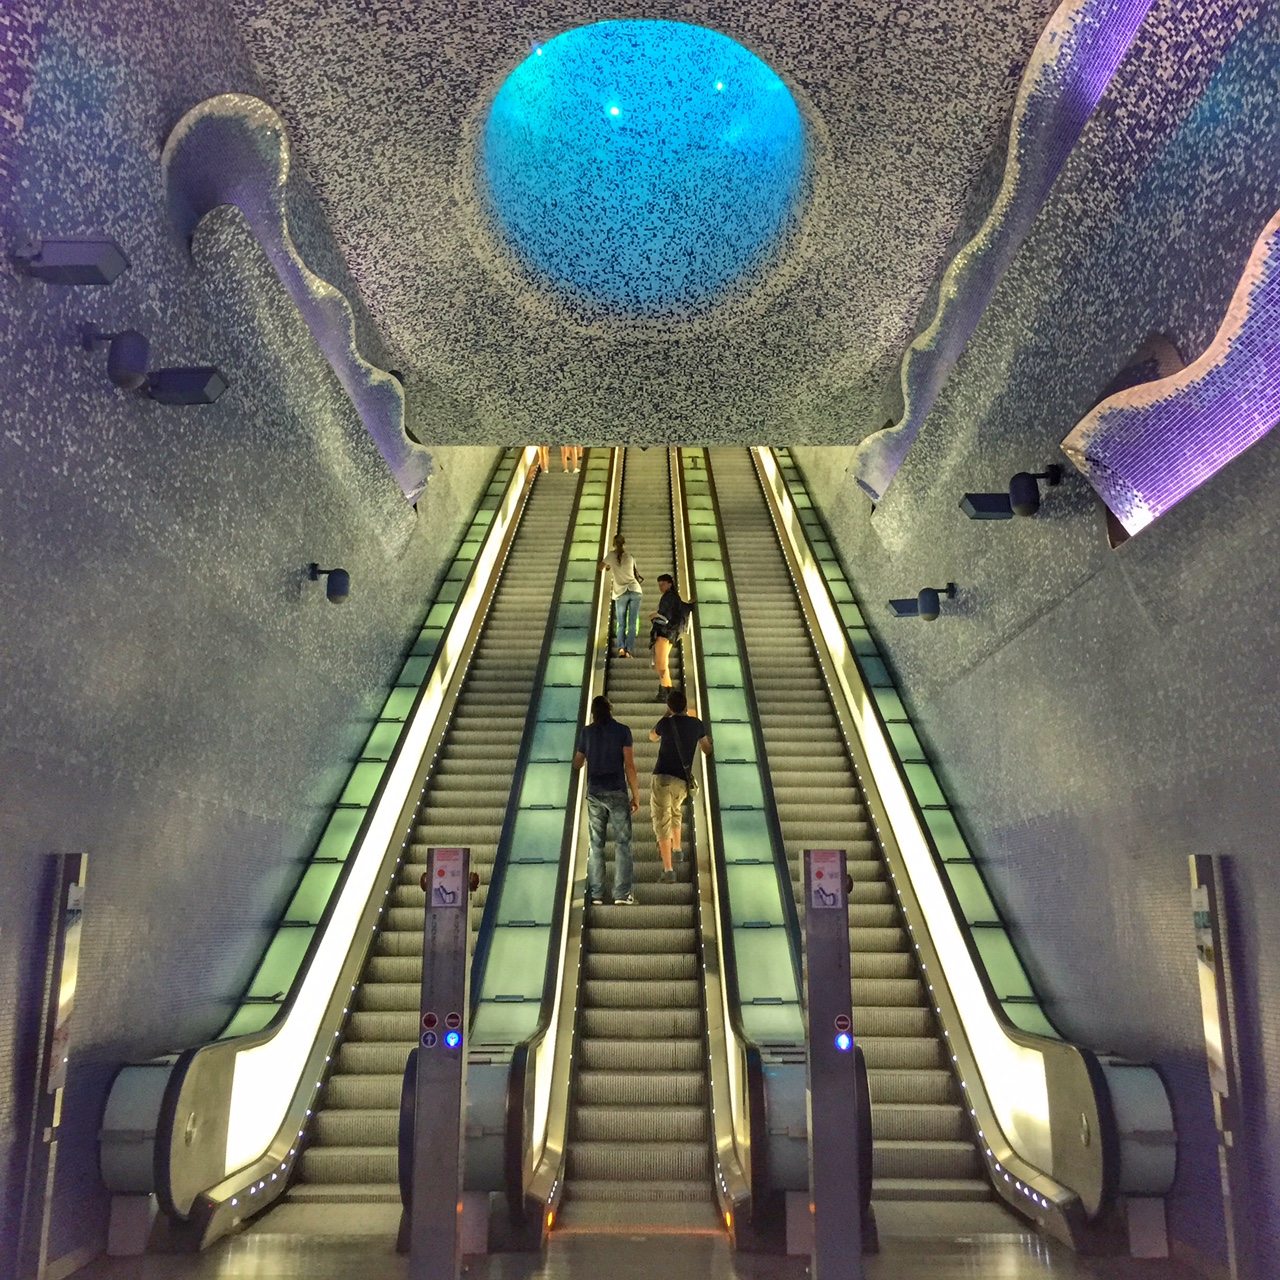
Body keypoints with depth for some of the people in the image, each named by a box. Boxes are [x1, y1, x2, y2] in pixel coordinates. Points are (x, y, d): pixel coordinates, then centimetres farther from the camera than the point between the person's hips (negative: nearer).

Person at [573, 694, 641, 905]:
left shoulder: (586, 732, 5)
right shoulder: (622, 731, -3)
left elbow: (577, 764, 14)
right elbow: (629, 766, -7)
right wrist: (636, 795, -1)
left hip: (594, 793, 3)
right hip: (617, 792, -2)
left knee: (596, 844, 8)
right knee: (622, 843, 1)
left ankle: (595, 894, 4)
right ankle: (622, 894, -4)